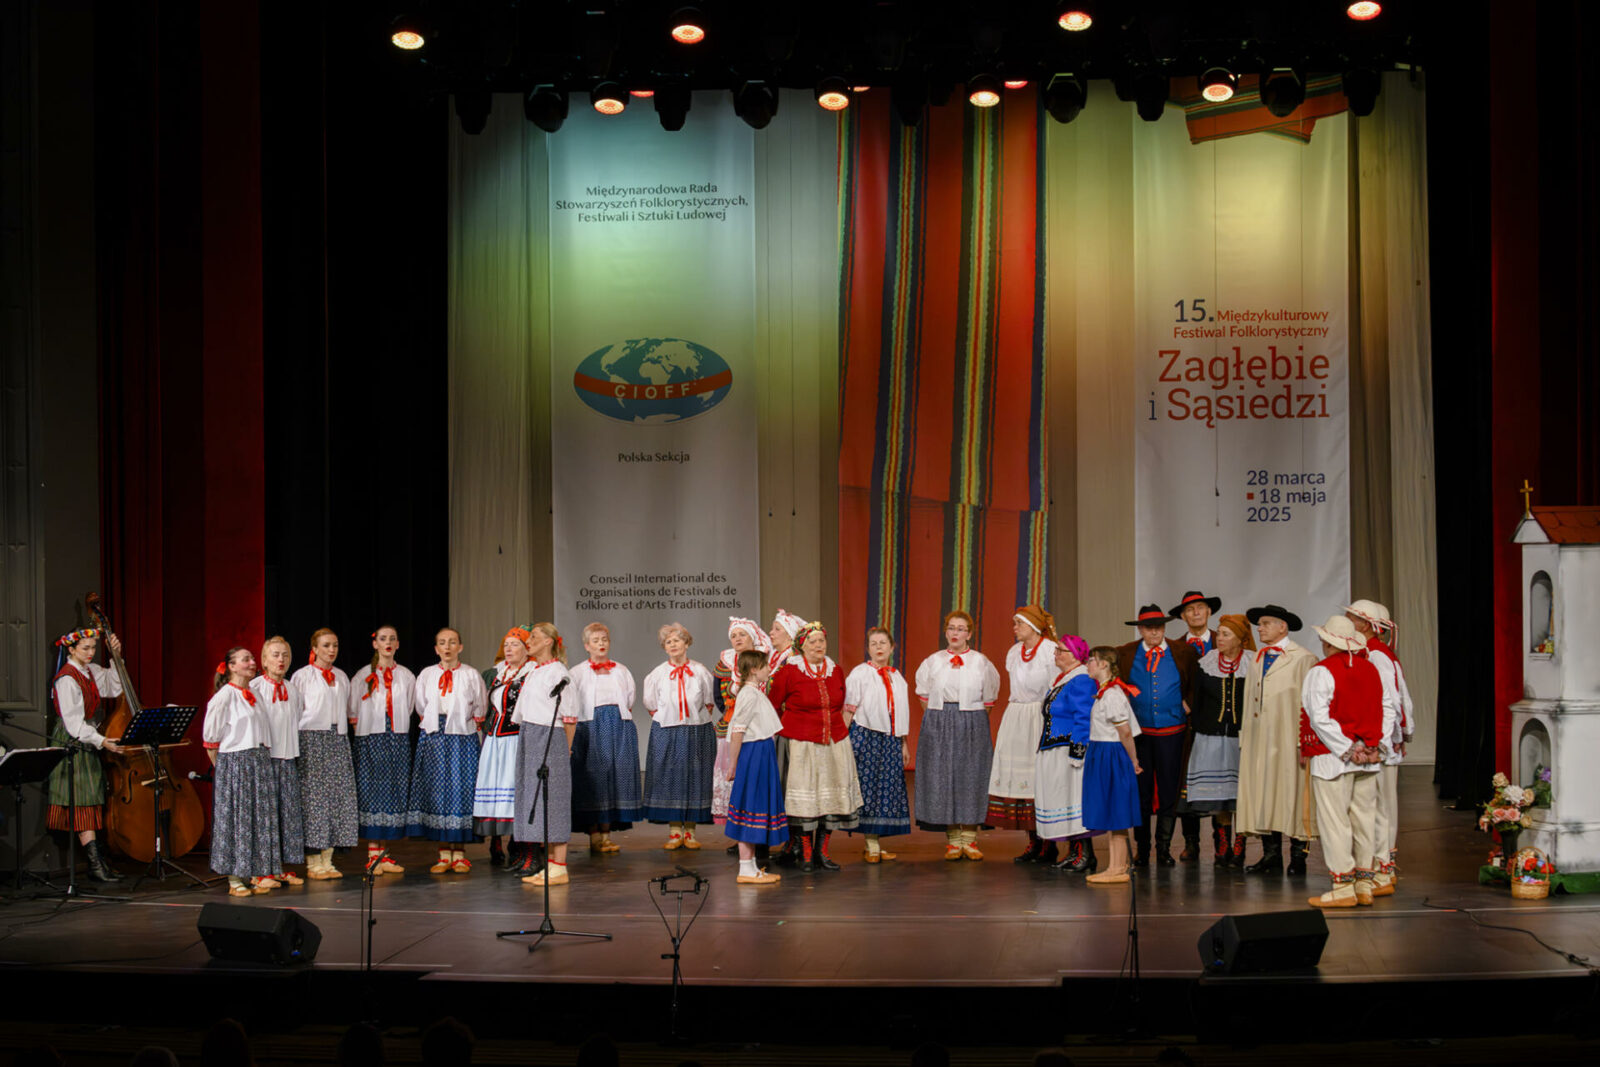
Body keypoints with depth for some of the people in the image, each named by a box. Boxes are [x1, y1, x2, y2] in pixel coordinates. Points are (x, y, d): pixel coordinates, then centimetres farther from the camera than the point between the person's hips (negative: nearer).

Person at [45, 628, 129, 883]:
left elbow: (114, 687, 20)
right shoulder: (66, 679, -15)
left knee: (94, 802, 6)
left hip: (89, 743, 8)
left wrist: (116, 657, 10)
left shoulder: (91, 671, 9)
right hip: (72, 745, -8)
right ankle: (95, 864, -12)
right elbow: (73, 721, -20)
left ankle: (100, 861, 8)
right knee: (83, 802, -9)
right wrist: (100, 740, -28)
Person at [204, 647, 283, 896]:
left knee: (261, 817, 7)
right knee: (236, 818, -4)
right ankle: (235, 878, 2)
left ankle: (258, 873, 13)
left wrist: (263, 754, 11)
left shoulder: (253, 694, 14)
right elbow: (210, 735, -7)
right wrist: (222, 765, -3)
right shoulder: (225, 695, -8)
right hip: (234, 762, -7)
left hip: (260, 762, 7)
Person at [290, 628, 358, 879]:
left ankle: (327, 860, 8)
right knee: (313, 796, -7)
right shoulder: (302, 676, -1)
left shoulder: (342, 677, 16)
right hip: (312, 739, -5)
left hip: (338, 739, 6)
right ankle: (313, 863, -2)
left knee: (338, 796, 2)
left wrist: (350, 721, 8)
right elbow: (294, 712, -2)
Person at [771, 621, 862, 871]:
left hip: (834, 742, 5)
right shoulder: (789, 672, -5)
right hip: (801, 743, -4)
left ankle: (823, 851, 15)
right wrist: (784, 732, 8)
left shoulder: (836, 671, 8)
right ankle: (806, 854, 5)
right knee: (804, 795, -5)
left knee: (832, 794, 4)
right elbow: (773, 707, 3)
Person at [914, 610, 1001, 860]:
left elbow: (989, 699, 6)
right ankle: (953, 840, 6)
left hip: (972, 725, -1)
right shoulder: (933, 661, 7)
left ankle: (969, 839, 4)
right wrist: (938, 718, 6)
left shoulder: (981, 662, 2)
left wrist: (972, 719, 0)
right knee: (942, 777, -1)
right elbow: (924, 695, 14)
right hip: (938, 726, 1)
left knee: (971, 777, -2)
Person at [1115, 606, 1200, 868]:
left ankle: (1164, 849, 13)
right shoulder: (1125, 654, 4)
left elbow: (1196, 684, 14)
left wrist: (1188, 705, 2)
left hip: (1171, 731, 0)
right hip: (1138, 731, 0)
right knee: (1141, 791, 4)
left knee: (1169, 792, 2)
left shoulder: (1183, 652, 4)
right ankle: (1141, 849, 13)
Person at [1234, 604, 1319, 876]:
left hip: (1288, 740, -6)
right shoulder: (1256, 659, 17)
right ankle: (1271, 856, 10)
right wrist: (1245, 737, 10)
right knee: (1261, 794, 4)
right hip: (1259, 739, 6)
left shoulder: (1303, 659, -3)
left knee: (1292, 794, -3)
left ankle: (1298, 857, 4)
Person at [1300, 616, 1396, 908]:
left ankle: (1343, 886, 1)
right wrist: (1377, 746, 4)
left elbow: (1320, 719, -17)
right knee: (1363, 818, 12)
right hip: (1369, 759, 6)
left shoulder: (1321, 673, -10)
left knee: (1334, 821, -1)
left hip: (1332, 759, -6)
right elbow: (1388, 710, 10)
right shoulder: (1371, 670, 9)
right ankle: (1364, 884, 17)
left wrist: (1346, 750, -12)